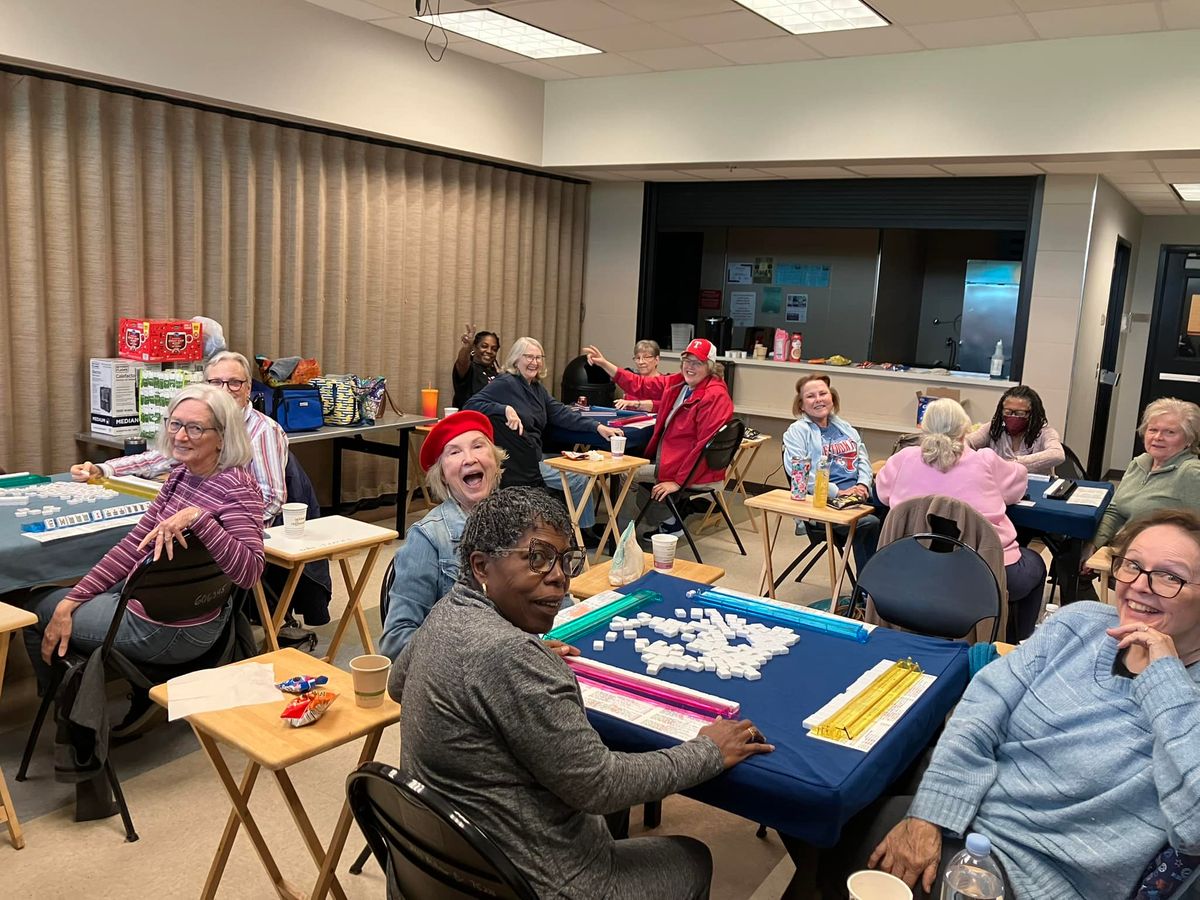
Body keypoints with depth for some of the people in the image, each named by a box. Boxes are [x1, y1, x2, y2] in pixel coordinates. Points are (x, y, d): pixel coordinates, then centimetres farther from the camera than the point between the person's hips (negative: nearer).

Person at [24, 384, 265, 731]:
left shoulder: (236, 488, -23)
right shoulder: (181, 474, 3)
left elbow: (249, 572, -33)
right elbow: (136, 543, 5)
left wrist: (198, 517, -41)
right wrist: (71, 600, 2)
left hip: (171, 629, -8)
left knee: (36, 610, 12)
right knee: (51, 600, 30)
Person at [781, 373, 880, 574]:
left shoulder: (844, 427, 24)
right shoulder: (797, 431, 3)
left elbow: (863, 459, 19)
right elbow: (800, 473, -9)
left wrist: (863, 485, -2)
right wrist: (838, 492, -15)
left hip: (858, 496, 6)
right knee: (870, 523, -30)